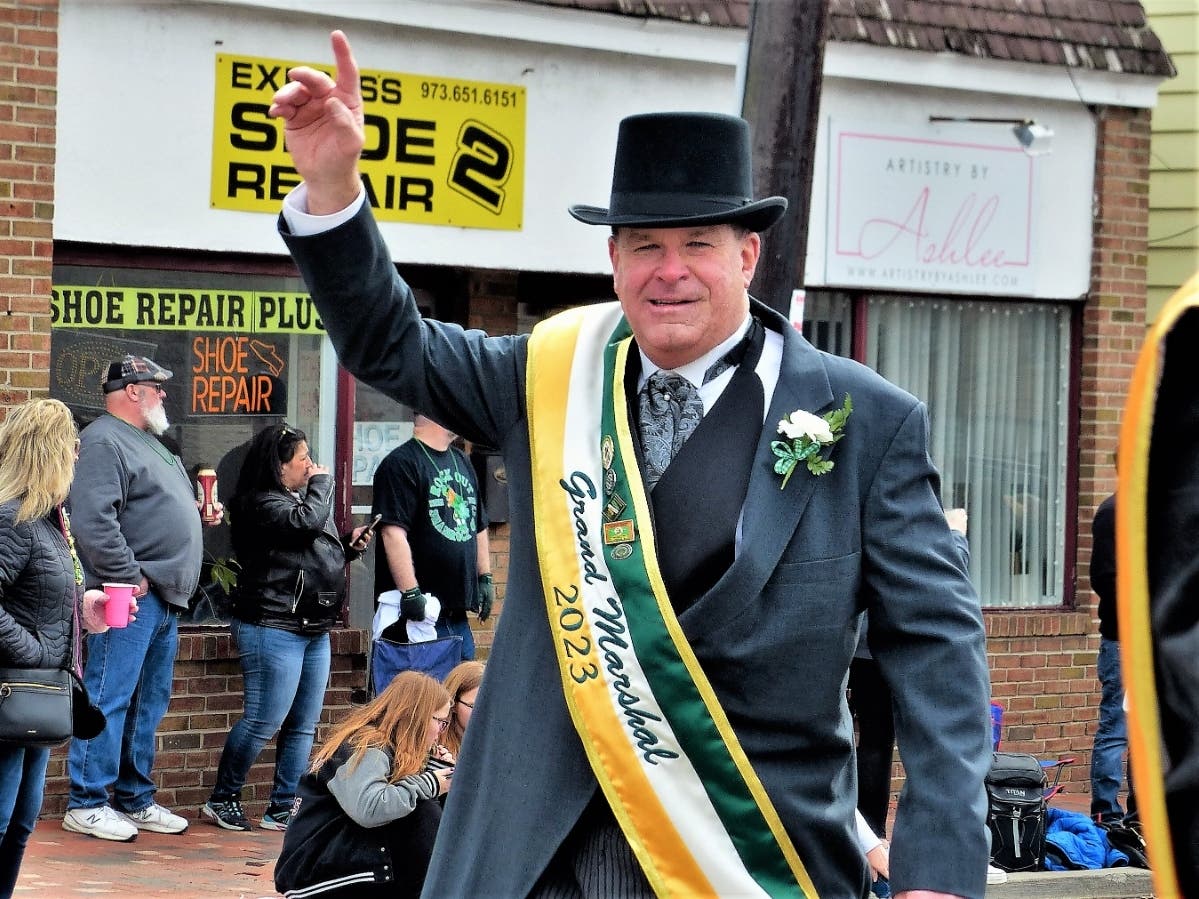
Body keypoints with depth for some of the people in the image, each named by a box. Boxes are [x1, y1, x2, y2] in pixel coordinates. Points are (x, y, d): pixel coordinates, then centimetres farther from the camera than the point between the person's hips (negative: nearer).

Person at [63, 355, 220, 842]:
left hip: (164, 598, 10)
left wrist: (199, 513, 14)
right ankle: (86, 803, -4)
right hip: (130, 599, -10)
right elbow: (94, 520, -21)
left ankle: (136, 800, 20)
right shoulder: (103, 442, -10)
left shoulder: (149, 442, 22)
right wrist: (129, 577, -20)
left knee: (149, 703, 13)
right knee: (109, 699, -8)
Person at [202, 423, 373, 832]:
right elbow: (305, 523, -27)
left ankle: (283, 808, 12)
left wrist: (348, 546, 7)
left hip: (315, 630, 10)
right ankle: (222, 799, 6)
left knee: (304, 725, 8)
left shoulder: (305, 498, 19)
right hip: (274, 627, -10)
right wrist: (322, 482, -9)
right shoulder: (262, 504, -10)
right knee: (264, 721, -8)